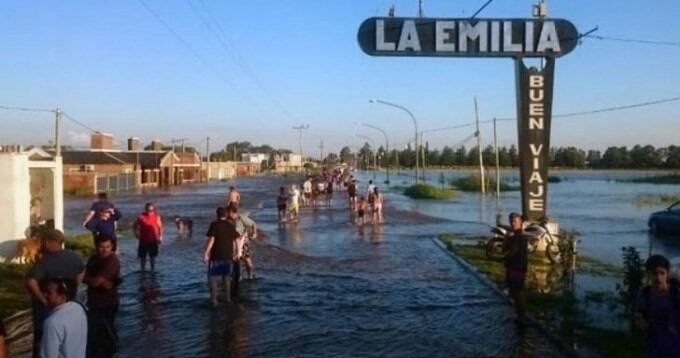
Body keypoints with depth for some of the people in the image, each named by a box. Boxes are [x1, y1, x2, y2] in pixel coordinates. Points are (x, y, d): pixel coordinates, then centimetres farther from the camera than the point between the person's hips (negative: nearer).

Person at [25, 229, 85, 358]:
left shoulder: (45, 261, -26)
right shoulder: (73, 256, -3)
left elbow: (31, 282, -39)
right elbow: (82, 271, 16)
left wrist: (41, 298, -26)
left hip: (47, 307, -6)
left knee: (42, 338, 11)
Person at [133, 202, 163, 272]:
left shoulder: (157, 216, -4)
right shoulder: (141, 216, -8)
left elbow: (160, 227, -2)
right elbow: (134, 226, 3)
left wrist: (160, 237, -11)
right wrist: (137, 233, -8)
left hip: (153, 241, 1)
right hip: (143, 241, -1)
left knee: (152, 257, 11)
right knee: (142, 257, 7)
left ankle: (153, 270, 23)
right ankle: (143, 271, 20)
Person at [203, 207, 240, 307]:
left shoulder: (214, 224, -9)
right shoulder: (231, 226, 6)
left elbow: (211, 240, -17)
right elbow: (236, 240, 11)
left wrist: (205, 253, -14)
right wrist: (234, 252, 24)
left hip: (216, 255, -5)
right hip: (228, 255, 5)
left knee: (212, 277, 5)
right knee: (226, 277, 19)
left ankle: (214, 299, -2)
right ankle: (228, 298, 25)